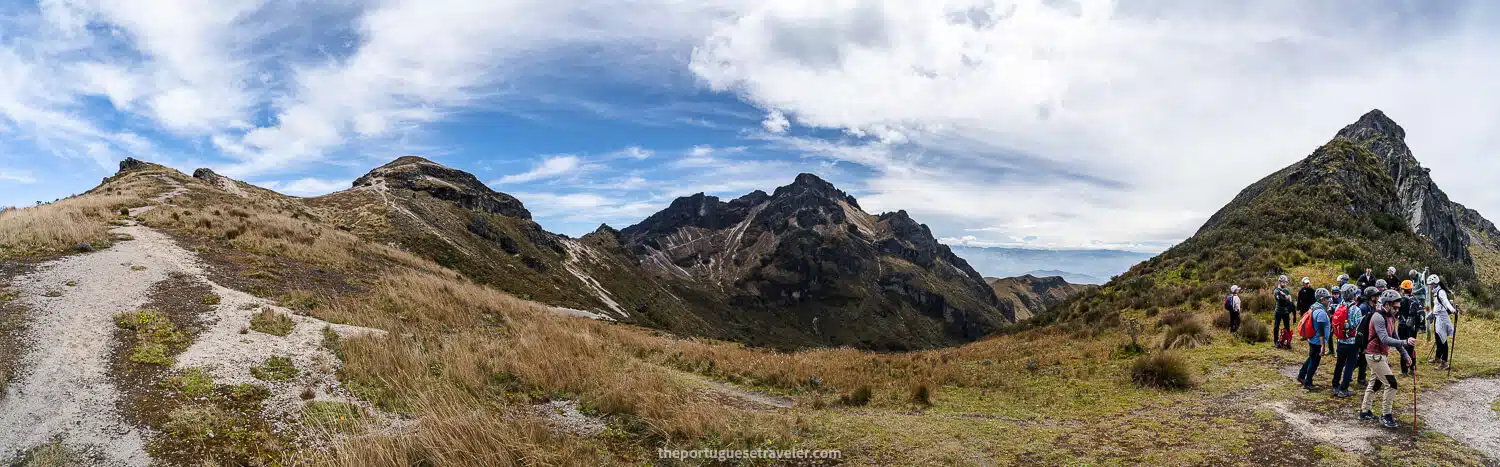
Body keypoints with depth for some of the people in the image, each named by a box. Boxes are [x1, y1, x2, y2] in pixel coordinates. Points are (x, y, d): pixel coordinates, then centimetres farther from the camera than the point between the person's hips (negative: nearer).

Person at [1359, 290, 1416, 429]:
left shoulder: (1391, 317, 8)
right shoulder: (1378, 317, -21)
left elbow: (1395, 337, 13)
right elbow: (1385, 340, -30)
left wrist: (1404, 354, 7)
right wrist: (1405, 342, -39)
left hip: (1381, 355, 10)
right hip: (1375, 355, -10)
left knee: (1375, 383, 18)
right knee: (1391, 384, -9)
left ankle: (1364, 412, 28)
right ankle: (1386, 416, -2)